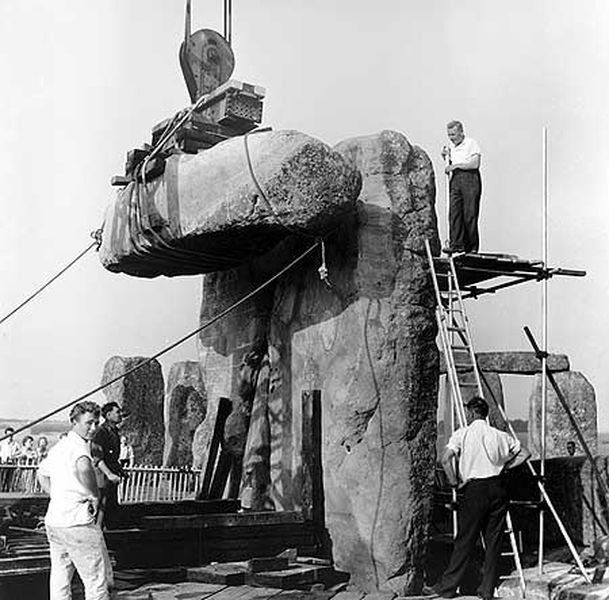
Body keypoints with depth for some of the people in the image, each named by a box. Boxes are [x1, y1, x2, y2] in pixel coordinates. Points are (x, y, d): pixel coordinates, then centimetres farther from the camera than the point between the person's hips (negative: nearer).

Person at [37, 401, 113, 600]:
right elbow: (83, 467, -39)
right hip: (77, 523, -9)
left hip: (53, 521, 9)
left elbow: (42, 474, 32)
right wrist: (95, 495, -24)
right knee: (98, 581, 1)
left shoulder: (58, 446, 14)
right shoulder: (78, 446, -15)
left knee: (59, 579, 15)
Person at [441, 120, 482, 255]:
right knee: (454, 212, -6)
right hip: (455, 179, 5)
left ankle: (472, 247, 2)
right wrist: (446, 157, 6)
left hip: (470, 179, -5)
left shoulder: (471, 143, -1)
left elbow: (475, 164, -11)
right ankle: (456, 245, -9)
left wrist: (456, 165, -11)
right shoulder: (450, 146, 18)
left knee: (470, 214, -5)